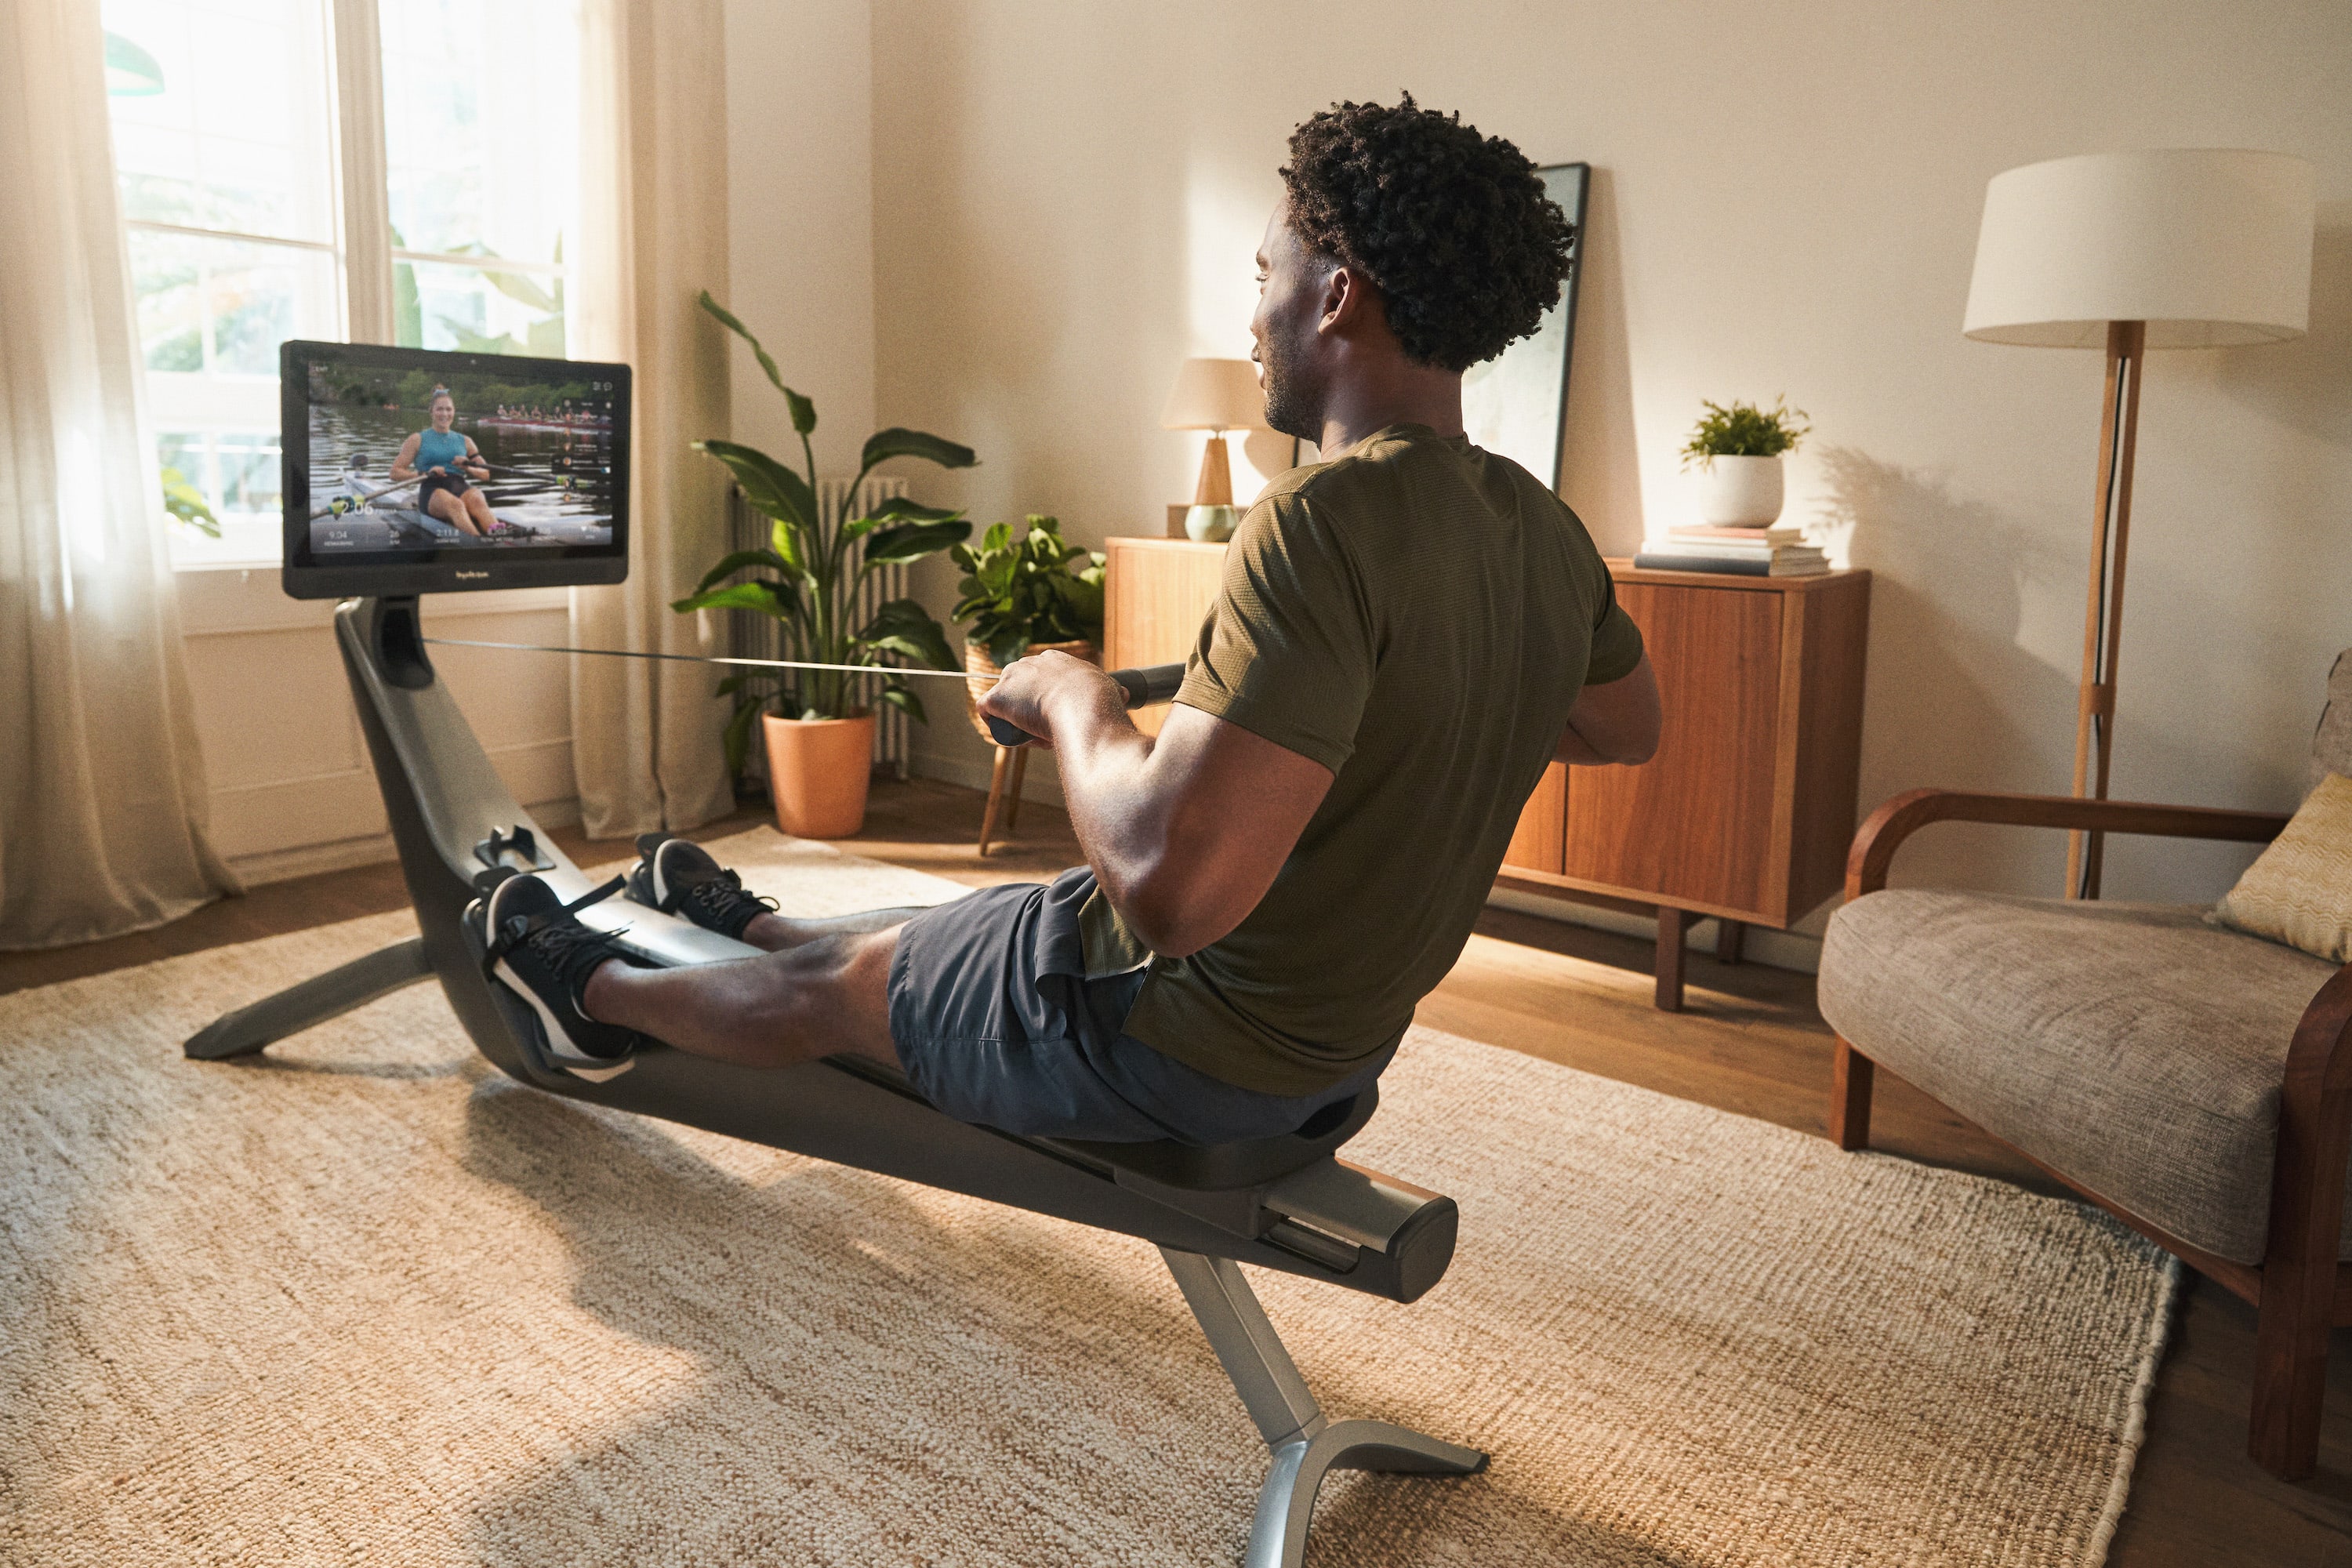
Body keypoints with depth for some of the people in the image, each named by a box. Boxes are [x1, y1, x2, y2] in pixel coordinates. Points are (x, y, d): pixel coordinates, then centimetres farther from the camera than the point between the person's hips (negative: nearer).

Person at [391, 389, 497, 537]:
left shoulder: (465, 441, 25)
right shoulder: (418, 440, 16)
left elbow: (485, 474, 23)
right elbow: (395, 472, 10)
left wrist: (468, 469, 1)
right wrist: (424, 473, -7)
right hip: (432, 490, -2)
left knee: (476, 500, -37)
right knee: (454, 504, -40)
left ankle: (497, 534, -68)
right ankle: (478, 540, -68)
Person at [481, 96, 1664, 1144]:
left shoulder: (1322, 523, -32)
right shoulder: (1547, 537, -5)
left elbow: (1169, 883, -40)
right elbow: (1627, 728, 16)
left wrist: (1068, 696, -21)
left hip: (1170, 1043, -7)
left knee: (829, 982, 18)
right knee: (940, 930, 30)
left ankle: (597, 994, 47)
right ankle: (741, 924, 58)